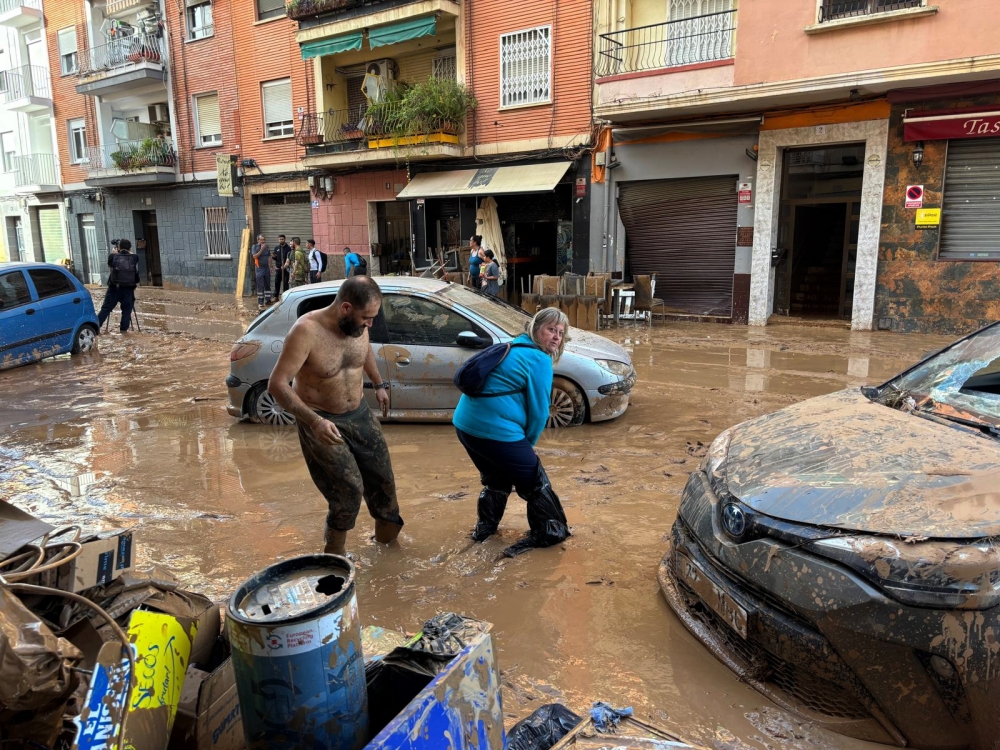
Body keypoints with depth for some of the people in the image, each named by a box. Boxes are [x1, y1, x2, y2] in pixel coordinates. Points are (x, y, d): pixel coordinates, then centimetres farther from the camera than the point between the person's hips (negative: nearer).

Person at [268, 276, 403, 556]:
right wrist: (314, 421, -38)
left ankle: (386, 530, 38)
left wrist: (379, 384, 17)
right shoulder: (306, 331, -27)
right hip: (320, 422, -6)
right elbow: (277, 384, -28)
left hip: (359, 414, 6)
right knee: (350, 489, -9)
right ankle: (335, 553, 16)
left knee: (381, 478, 13)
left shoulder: (358, 325, -9)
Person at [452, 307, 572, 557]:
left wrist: (521, 444, 25)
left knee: (496, 478, 31)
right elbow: (538, 411, -8)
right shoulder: (540, 360, -8)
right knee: (534, 483, 10)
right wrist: (528, 443, 9)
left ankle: (485, 527, 41)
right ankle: (550, 532, 22)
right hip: (496, 431, -9)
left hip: (465, 424, 9)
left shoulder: (514, 348, 20)